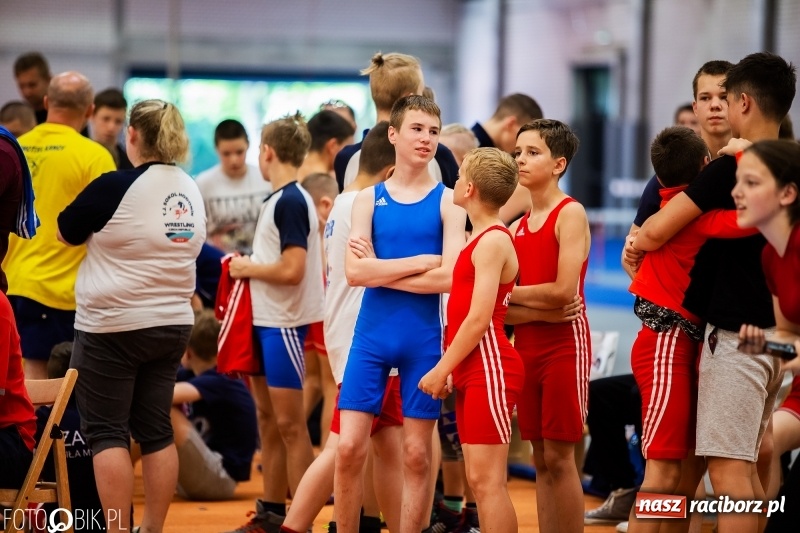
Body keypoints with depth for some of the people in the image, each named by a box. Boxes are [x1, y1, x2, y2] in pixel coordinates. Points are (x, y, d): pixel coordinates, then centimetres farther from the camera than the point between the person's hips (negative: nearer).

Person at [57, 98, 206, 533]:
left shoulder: (116, 187, -15)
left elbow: (66, 233, -3)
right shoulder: (190, 191, 5)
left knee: (107, 431, -1)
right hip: (173, 324, 6)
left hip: (112, 326, -6)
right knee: (156, 430, 10)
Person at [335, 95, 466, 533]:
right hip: (371, 334, 1)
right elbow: (355, 271, -7)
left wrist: (381, 269, -9)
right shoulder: (368, 199, 6)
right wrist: (420, 261, -12)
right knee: (349, 448, -3)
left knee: (417, 455, 3)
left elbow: (450, 277, -12)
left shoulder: (448, 201, 1)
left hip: (424, 338, -1)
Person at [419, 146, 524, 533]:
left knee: (487, 480, -10)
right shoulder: (480, 238, 15)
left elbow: (479, 319, -18)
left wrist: (442, 369, -13)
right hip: (471, 370, 9)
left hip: (490, 368, -9)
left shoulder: (492, 241, -12)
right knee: (478, 480, 8)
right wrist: (451, 369, 12)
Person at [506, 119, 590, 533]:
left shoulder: (570, 214, -7)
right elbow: (507, 302, 11)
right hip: (527, 344, 7)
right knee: (540, 460, 7)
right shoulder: (517, 227, 12)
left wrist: (508, 294, -5)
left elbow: (563, 291, -17)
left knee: (559, 457, -6)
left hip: (564, 343, -7)